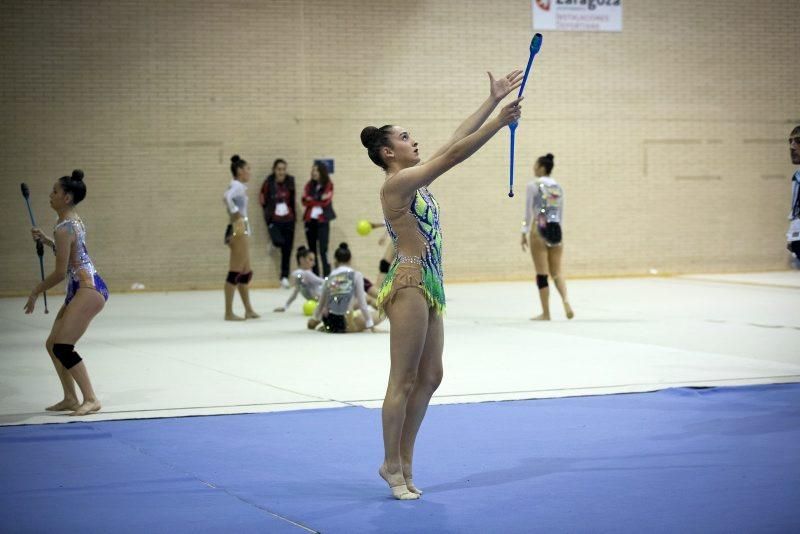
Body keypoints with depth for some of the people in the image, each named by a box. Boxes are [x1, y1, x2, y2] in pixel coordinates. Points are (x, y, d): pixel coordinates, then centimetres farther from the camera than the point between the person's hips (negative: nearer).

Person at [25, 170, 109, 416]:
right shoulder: (75, 221, 14)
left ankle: (91, 399, -13)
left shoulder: (64, 229, -15)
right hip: (81, 289, 10)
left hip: (89, 289, -10)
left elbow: (60, 272, -14)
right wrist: (45, 240, 21)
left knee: (62, 347, -13)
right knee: (53, 345, 12)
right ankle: (70, 398, 16)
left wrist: (35, 292, -2)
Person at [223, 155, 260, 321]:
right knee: (235, 273, -9)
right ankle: (229, 312, -8)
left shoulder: (239, 186, 16)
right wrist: (236, 214, -24)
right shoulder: (236, 186, -12)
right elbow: (227, 197, -32)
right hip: (238, 231, -10)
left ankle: (248, 310, 23)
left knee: (246, 273, 16)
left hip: (241, 232, 10)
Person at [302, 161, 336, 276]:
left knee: (323, 251, -11)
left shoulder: (328, 185, 0)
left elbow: (325, 201, -11)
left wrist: (311, 200, -3)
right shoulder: (309, 185, 10)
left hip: (322, 220, -4)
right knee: (312, 251, 6)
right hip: (310, 220, 4)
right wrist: (319, 199, -11)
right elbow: (305, 201, -1)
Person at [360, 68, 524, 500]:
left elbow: (456, 140, 14)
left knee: (430, 377, 12)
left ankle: (403, 463, 19)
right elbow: (455, 154, -18)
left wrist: (493, 101, 13)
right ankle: (393, 465, 5)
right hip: (409, 284, -10)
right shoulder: (397, 183, -13)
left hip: (428, 285, 10)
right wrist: (498, 122, -16)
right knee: (404, 379, -4)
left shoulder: (414, 180, 14)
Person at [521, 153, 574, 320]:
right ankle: (565, 300, -16)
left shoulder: (533, 185, -4)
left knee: (542, 274, 0)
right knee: (556, 272, 10)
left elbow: (529, 211, -6)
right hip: (556, 230, 5)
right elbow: (560, 213, 15)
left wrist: (524, 233, -1)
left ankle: (545, 313, 3)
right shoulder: (558, 187, 12)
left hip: (539, 230, -5)